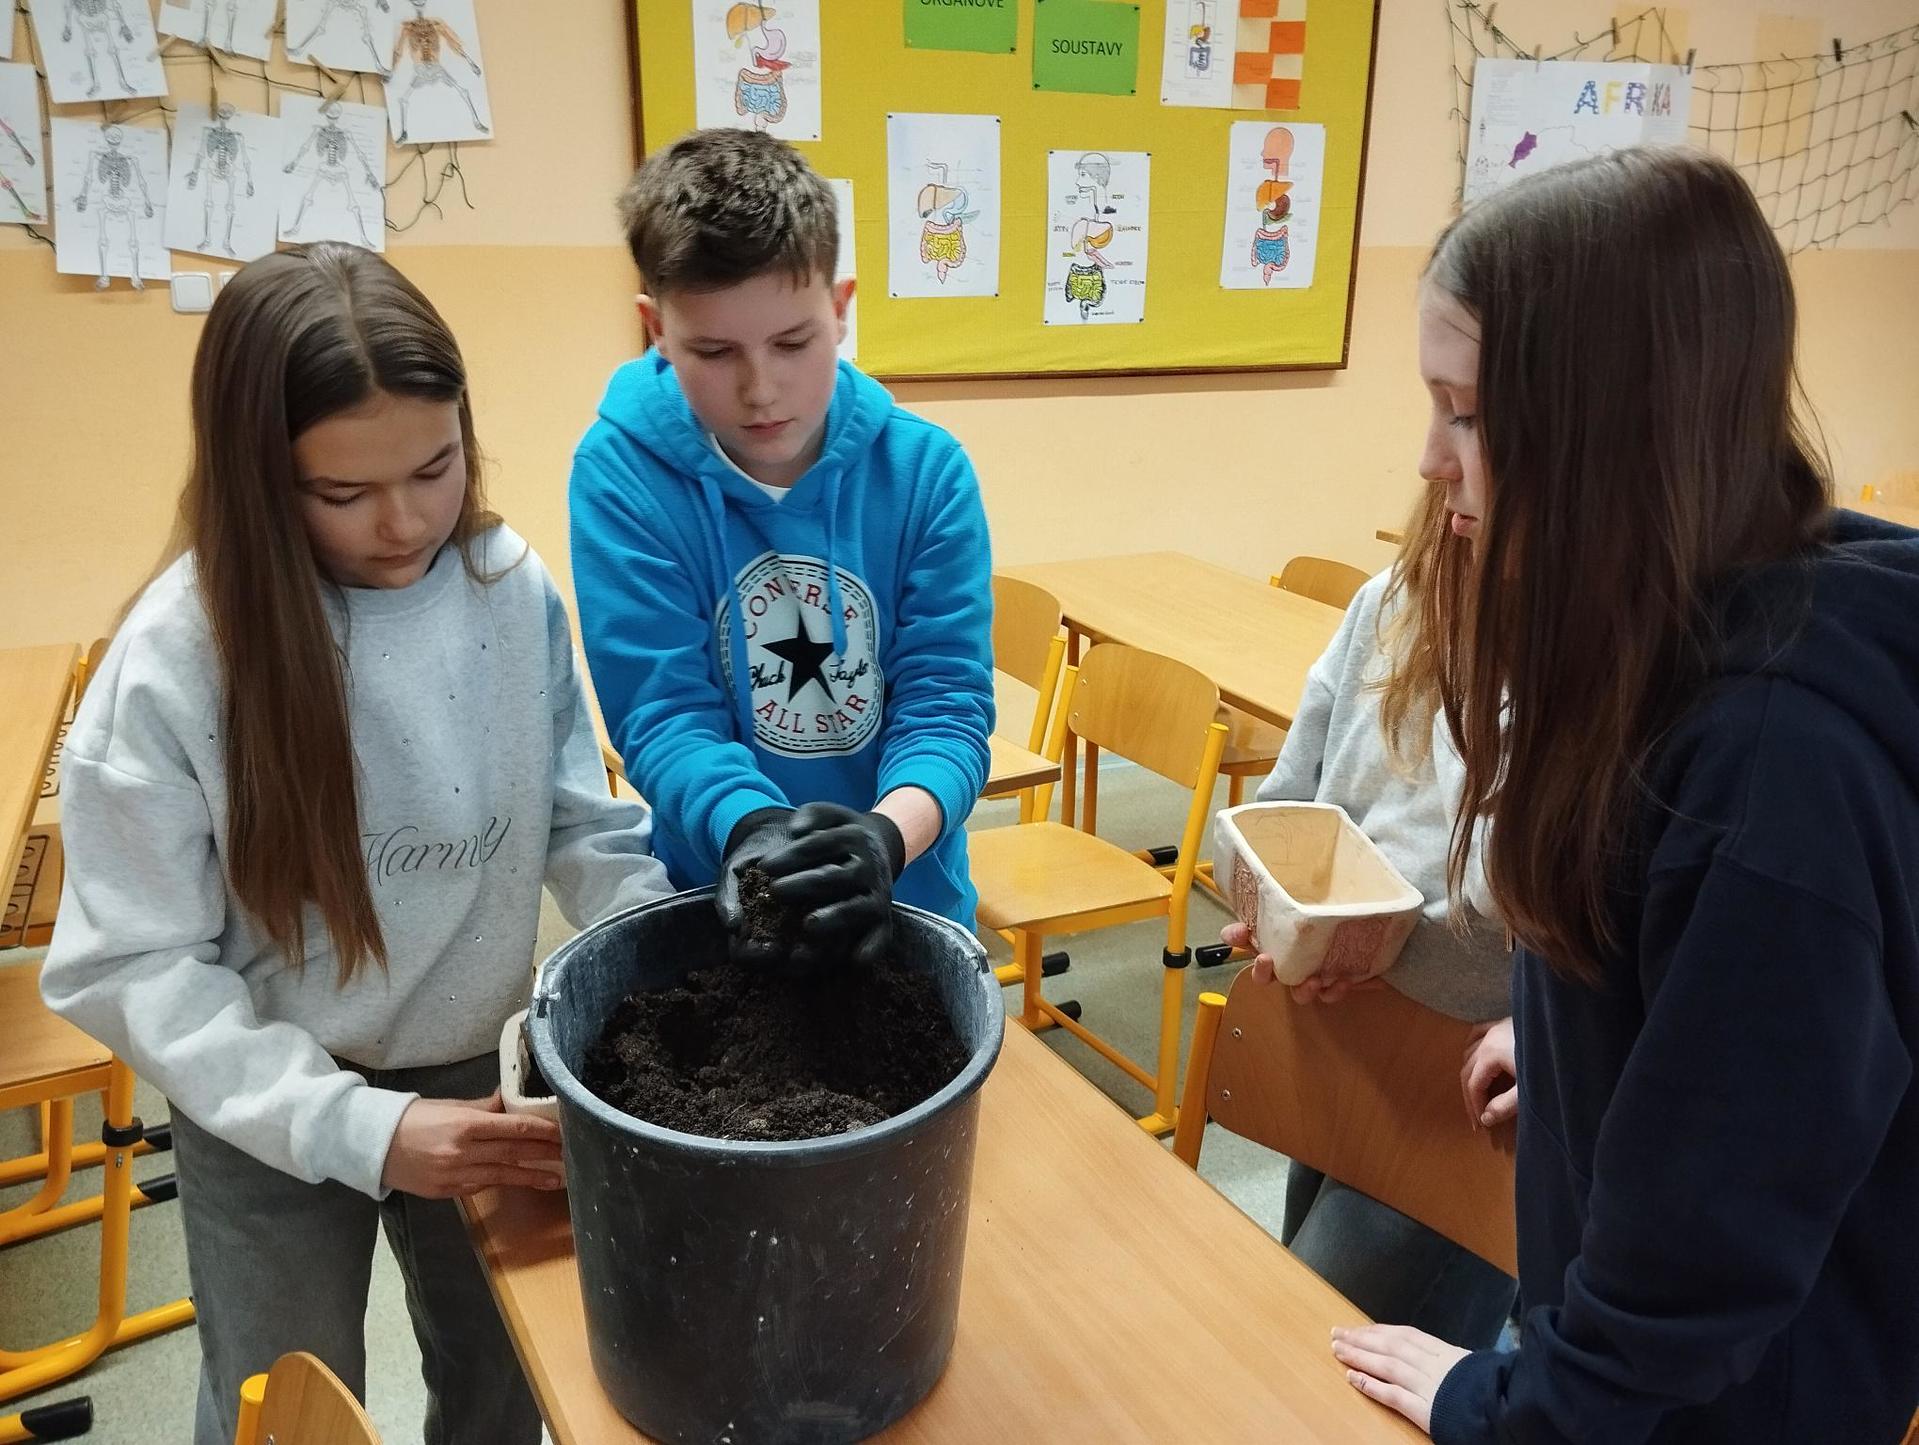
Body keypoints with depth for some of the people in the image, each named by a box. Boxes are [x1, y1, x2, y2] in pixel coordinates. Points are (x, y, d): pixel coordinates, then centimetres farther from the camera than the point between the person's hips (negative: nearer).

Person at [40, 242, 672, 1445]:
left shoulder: (516, 588, -13)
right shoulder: (177, 657, -22)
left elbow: (584, 828, -5)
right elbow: (131, 965, -18)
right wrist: (353, 1124, -27)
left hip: (487, 1066, 3)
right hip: (269, 1115, -2)